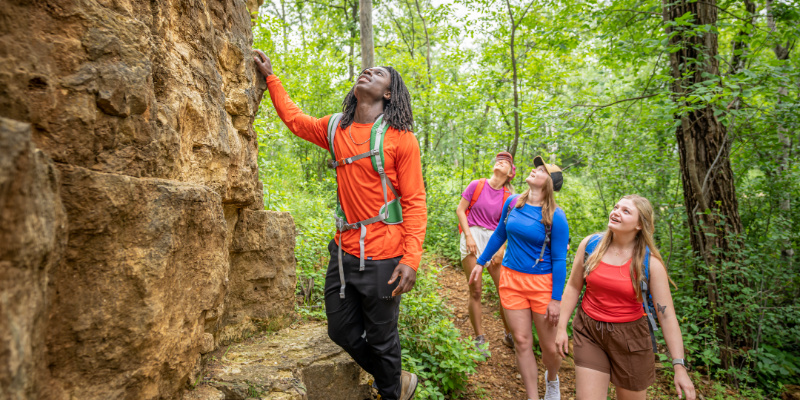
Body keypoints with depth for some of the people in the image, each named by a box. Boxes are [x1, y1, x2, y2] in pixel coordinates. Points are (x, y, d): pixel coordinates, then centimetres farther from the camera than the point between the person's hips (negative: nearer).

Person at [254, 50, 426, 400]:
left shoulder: (401, 139, -8)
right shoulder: (335, 129, 8)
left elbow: (414, 202, -10)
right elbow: (294, 119, 26)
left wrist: (411, 259, -18)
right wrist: (270, 77, 28)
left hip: (382, 258, -6)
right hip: (343, 252, 6)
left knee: (380, 338, 9)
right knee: (342, 332, 17)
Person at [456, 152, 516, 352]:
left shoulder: (508, 197, 3)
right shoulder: (476, 185, -1)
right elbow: (460, 210, 1)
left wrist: (500, 249, -6)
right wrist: (468, 236, -7)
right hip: (472, 236, -2)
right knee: (475, 290, 0)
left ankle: (509, 334, 21)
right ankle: (479, 338, 15)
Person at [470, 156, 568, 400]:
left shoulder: (555, 216, -13)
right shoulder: (512, 202, 0)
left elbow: (559, 260, -10)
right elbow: (499, 235, 14)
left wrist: (556, 299, -10)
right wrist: (481, 263, 17)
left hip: (542, 283, -3)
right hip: (511, 279, 3)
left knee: (549, 347, 7)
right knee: (522, 342, 5)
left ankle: (551, 380, 41)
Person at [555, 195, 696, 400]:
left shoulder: (650, 262, -12)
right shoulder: (590, 244, -6)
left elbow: (666, 315, -11)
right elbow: (573, 287, 3)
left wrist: (679, 366, -14)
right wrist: (561, 328, 3)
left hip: (630, 338, -1)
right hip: (589, 332, 1)